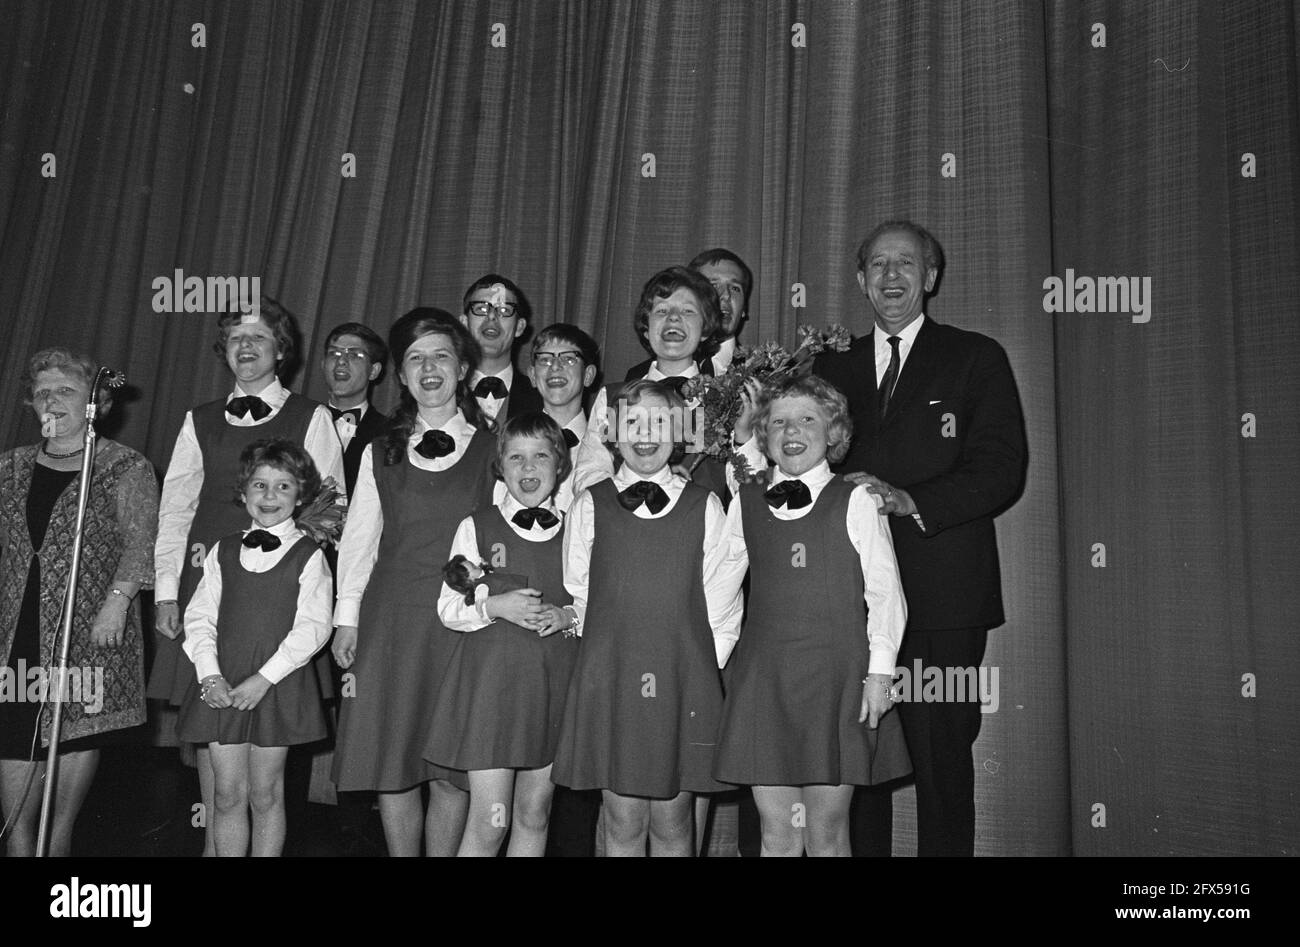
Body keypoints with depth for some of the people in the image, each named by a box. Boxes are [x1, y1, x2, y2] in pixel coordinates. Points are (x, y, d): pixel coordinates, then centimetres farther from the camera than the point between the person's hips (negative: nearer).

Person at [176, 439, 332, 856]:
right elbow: (199, 616, 7)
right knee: (228, 794, 7)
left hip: (279, 685, -3)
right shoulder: (224, 551, 9)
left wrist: (264, 678, -15)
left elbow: (312, 626, -10)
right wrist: (210, 676, -6)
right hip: (222, 687, 3)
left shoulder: (308, 556, -3)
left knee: (265, 794, 5)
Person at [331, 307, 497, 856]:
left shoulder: (492, 449, 3)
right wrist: (347, 616, 7)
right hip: (390, 620, 3)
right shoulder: (380, 454, 11)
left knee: (453, 770, 2)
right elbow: (359, 537, 12)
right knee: (390, 764, 6)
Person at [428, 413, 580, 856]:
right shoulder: (476, 527, 1)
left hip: (554, 683, 3)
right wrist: (494, 606, -15)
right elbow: (448, 607, 2)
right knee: (489, 821, -3)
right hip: (490, 678, -2)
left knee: (534, 816, 12)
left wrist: (569, 616, -8)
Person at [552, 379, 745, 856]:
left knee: (672, 821, 8)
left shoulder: (705, 507, 3)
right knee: (623, 821, 6)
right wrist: (609, 650, 6)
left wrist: (702, 664, 2)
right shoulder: (589, 506, 3)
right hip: (610, 678, 0)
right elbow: (577, 594, 8)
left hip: (685, 679, 0)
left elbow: (722, 601, 5)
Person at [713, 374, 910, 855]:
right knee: (776, 833, 6)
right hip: (762, 675, 3)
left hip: (836, 673, -2)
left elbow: (885, 594, 0)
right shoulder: (744, 503, 9)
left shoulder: (854, 502, -1)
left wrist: (879, 671, -5)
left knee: (827, 831, 4)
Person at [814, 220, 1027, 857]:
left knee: (942, 760, 1)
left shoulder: (976, 359, 6)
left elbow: (1002, 469, -4)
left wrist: (910, 500, -16)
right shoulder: (833, 367, 17)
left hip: (942, 596, -3)